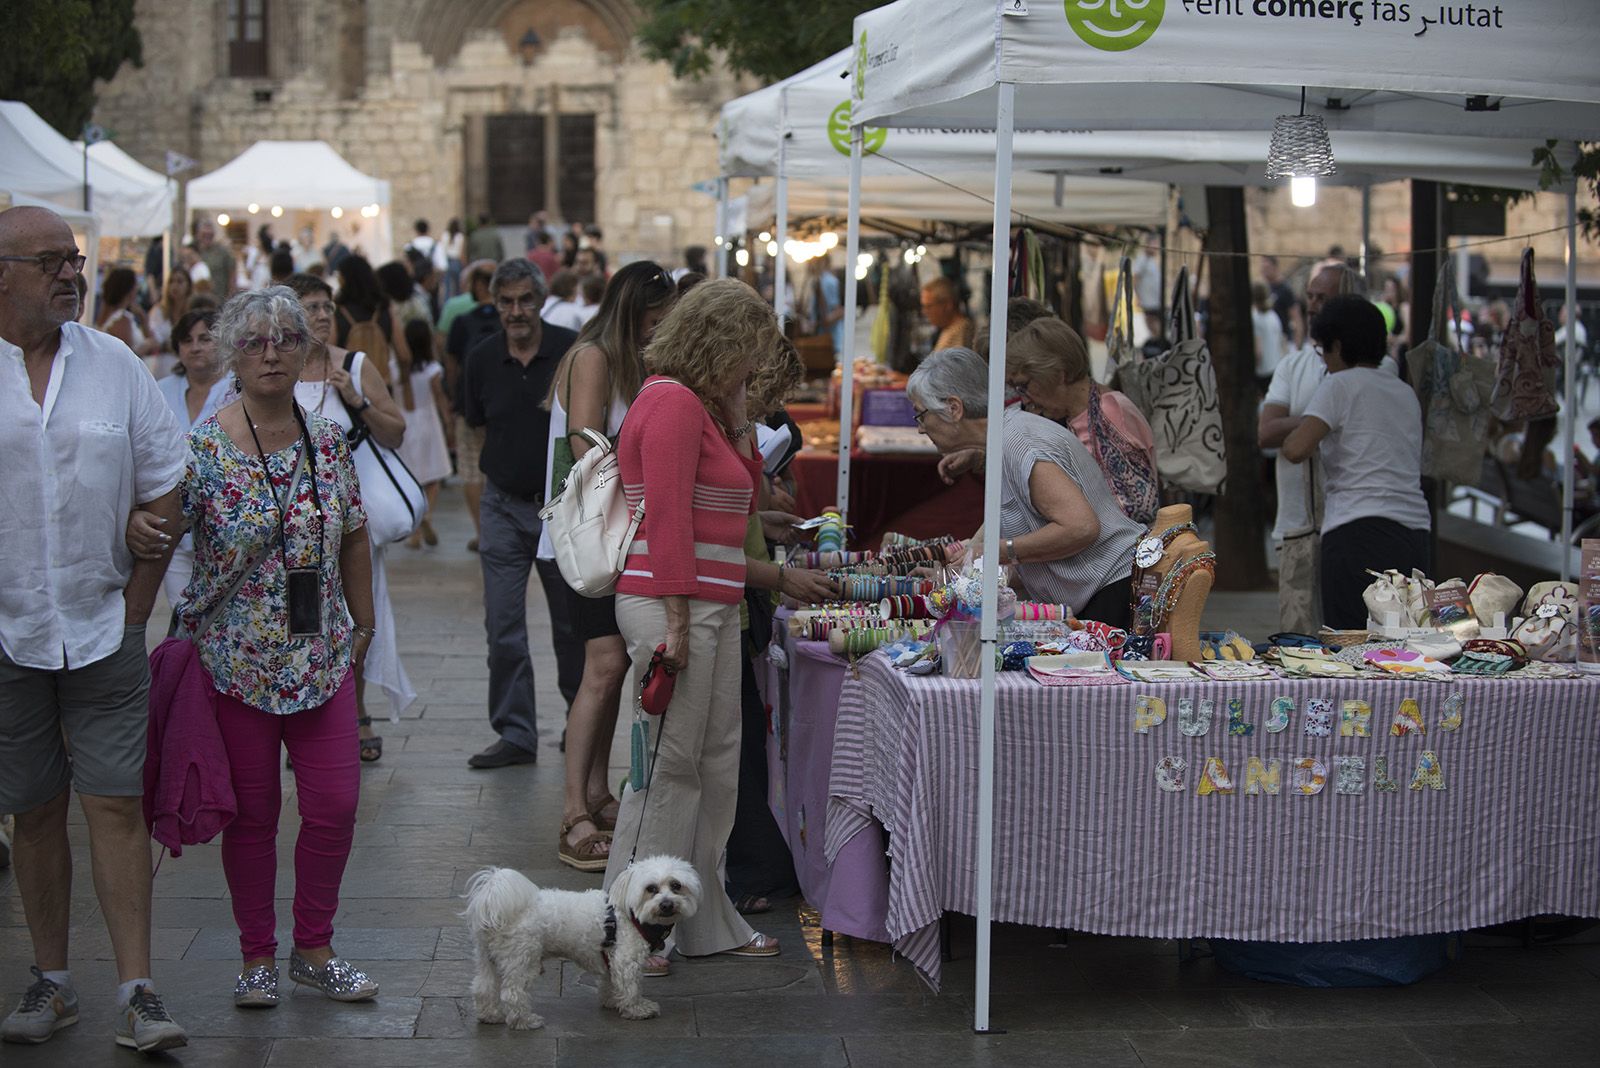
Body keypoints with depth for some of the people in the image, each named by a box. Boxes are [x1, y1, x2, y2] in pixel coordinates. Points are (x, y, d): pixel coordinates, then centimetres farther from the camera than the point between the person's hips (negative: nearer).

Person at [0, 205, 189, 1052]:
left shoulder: (114, 364, 3)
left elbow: (163, 493, 8)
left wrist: (134, 609, 4)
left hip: (102, 631, 1)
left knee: (116, 805, -2)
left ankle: (136, 996, -1)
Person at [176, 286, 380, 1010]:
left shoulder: (329, 441, 4)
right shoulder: (202, 448, -9)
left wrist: (363, 624, 16)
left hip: (321, 657, 4)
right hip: (235, 660, -3)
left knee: (335, 804, 2)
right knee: (252, 812, 5)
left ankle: (314, 950, 19)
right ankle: (257, 957, 21)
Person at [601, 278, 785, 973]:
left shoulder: (703, 405, 20)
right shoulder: (673, 401, -12)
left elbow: (739, 504, 22)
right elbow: (668, 518, -18)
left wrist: (739, 424, 11)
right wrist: (676, 622, -21)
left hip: (714, 609, 10)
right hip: (674, 607, -10)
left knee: (717, 766, 13)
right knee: (668, 767, -5)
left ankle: (708, 924, 21)